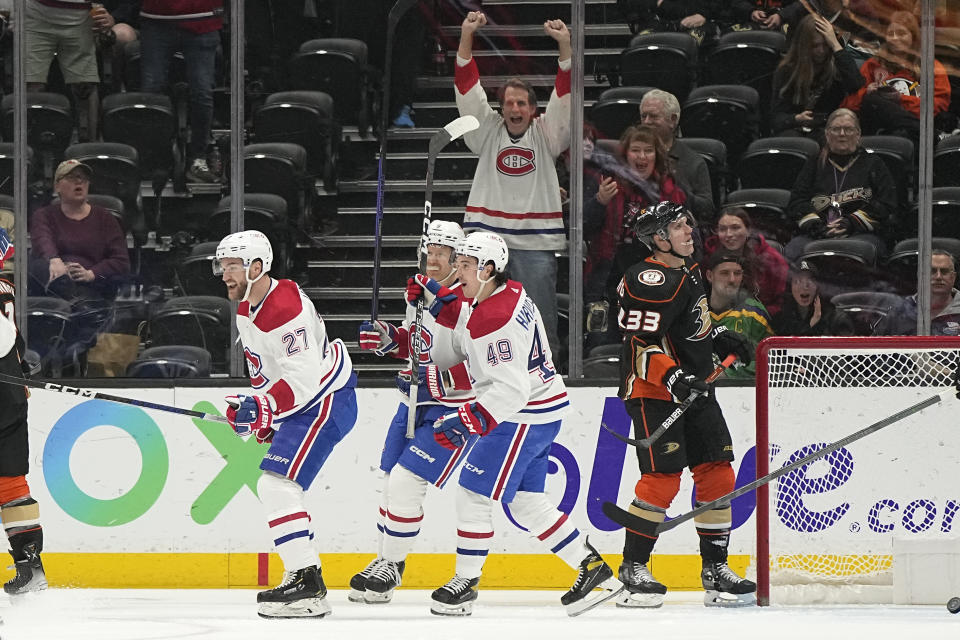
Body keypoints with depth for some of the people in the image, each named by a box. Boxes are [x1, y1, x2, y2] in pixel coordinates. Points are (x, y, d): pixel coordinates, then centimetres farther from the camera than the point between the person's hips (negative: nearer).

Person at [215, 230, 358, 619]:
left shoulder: (287, 308, -25)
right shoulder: (246, 309, 9)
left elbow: (304, 377, -31)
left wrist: (263, 407, -37)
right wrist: (262, 418, 21)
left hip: (325, 401, -11)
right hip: (299, 406, 11)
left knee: (276, 484, -20)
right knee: (275, 488, 18)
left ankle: (308, 587, -23)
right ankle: (302, 573, 28)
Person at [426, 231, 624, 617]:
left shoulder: (498, 319, -24)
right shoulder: (508, 293, 7)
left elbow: (511, 389, -29)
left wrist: (468, 421, -32)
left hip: (524, 418, -10)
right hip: (540, 410, 10)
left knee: (473, 492, -5)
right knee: (525, 503, 12)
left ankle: (465, 583, 2)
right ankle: (593, 568, 14)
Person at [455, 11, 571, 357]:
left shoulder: (546, 134, 7)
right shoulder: (487, 132, 9)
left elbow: (564, 94, -2)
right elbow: (468, 88, 2)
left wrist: (564, 44, -14)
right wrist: (466, 36, -7)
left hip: (537, 241, -1)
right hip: (487, 236, 1)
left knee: (541, 316, 1)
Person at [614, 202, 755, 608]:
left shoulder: (689, 269, 11)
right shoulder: (652, 282, -20)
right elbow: (640, 346, -23)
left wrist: (719, 337, 21)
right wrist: (672, 377, -33)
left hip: (694, 388, 9)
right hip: (652, 392, -9)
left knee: (717, 473, 5)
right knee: (662, 477, -16)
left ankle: (715, 568, 12)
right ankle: (633, 569, -5)